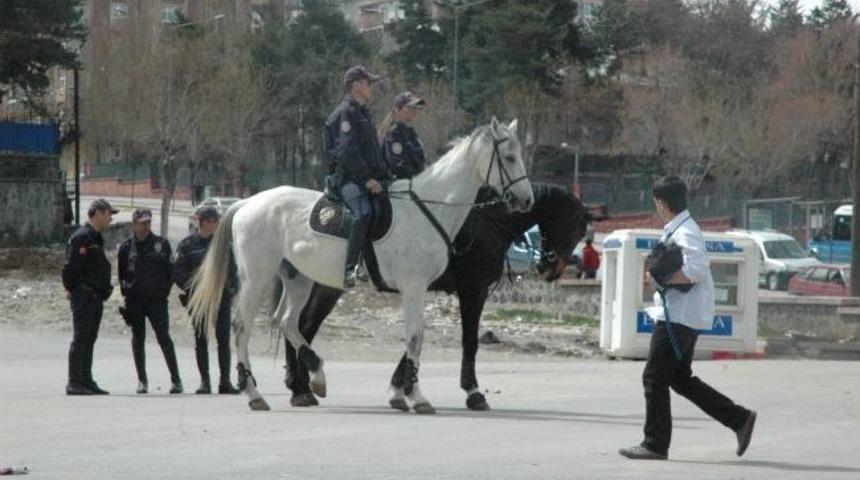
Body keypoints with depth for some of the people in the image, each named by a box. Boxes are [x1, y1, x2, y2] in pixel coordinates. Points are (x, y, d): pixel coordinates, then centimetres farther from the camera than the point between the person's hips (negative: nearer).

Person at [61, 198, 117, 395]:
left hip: (96, 297, 10)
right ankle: (74, 383, -7)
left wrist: (106, 288, 13)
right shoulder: (81, 238, -14)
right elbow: (71, 268, -19)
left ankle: (86, 381, 15)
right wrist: (71, 289, -11)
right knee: (80, 339, -8)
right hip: (83, 296, -10)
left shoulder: (96, 238, 18)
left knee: (89, 340, 11)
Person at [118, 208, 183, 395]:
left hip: (157, 300, -2)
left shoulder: (162, 244, 4)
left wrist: (165, 291, 1)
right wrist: (126, 291, 2)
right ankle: (142, 380, 12)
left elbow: (170, 271, 8)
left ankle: (176, 379, -3)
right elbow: (121, 274, 12)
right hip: (135, 301, 2)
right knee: (138, 339, 5)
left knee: (164, 338, -8)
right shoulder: (126, 247, 5)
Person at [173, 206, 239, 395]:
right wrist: (190, 287, -13)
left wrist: (233, 288, 0)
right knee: (201, 340, 2)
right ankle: (204, 381, 6)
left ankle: (225, 381, 4)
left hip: (222, 296, 2)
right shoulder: (187, 244, 0)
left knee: (224, 340, 0)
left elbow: (232, 267, 14)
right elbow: (177, 272, -1)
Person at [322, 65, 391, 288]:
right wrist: (367, 178, -19)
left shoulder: (362, 113, 23)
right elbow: (346, 153, -18)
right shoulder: (346, 113, -8)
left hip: (366, 177, 10)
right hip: (347, 177, -10)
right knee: (364, 212, -32)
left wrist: (385, 176, 14)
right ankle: (349, 269, -35)